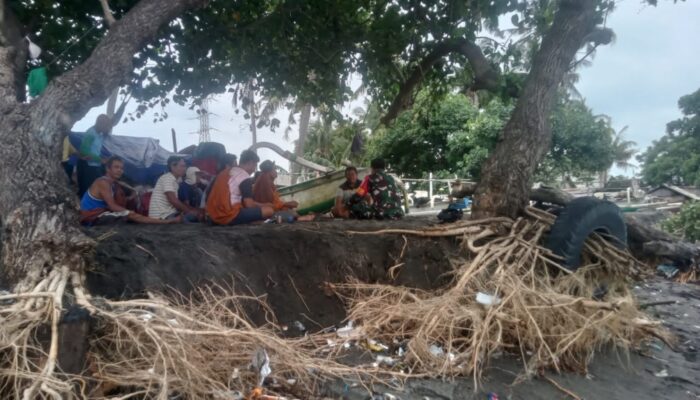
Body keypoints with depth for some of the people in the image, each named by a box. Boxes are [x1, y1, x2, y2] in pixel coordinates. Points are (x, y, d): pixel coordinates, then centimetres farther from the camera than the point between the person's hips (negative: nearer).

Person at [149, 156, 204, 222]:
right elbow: (173, 201, -19)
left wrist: (196, 210, 5)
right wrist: (190, 211, -12)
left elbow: (177, 202, 16)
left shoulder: (175, 180, 19)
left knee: (198, 213, 2)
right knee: (193, 216, -24)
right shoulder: (167, 178, -10)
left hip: (168, 214, 10)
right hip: (162, 217, -10)